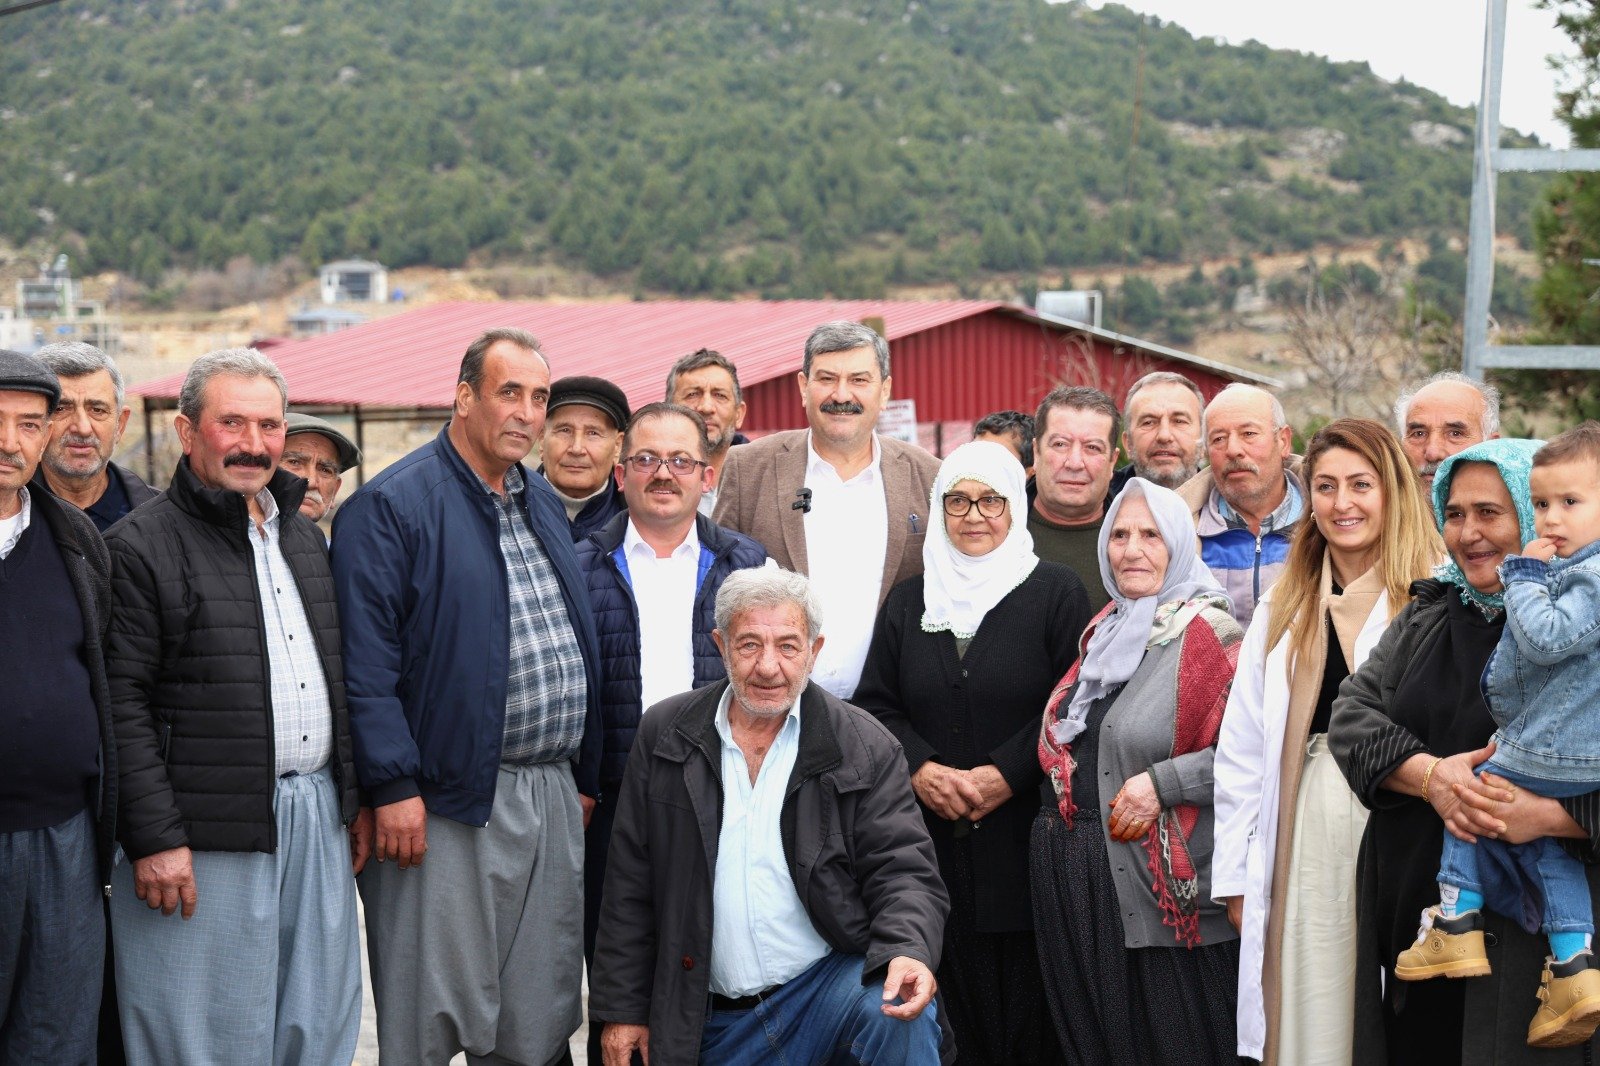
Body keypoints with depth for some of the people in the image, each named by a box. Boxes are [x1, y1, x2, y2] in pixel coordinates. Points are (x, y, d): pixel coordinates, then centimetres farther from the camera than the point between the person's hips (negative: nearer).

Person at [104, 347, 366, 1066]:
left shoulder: (304, 538, 17)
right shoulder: (142, 545, -7)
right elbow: (123, 702, -12)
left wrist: (355, 799, 16)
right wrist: (155, 837, -17)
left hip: (317, 825, 7)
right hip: (205, 842, -6)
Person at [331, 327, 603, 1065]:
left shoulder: (544, 506, 17)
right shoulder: (393, 505, -8)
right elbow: (365, 663, -14)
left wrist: (584, 776, 15)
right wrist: (393, 787, -18)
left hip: (553, 802, 7)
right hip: (449, 803, -7)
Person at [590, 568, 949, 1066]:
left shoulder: (865, 748, -2)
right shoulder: (664, 735, 3)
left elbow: (904, 871, -5)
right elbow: (630, 886, 7)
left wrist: (909, 953, -27)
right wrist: (621, 1008, 5)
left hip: (835, 983, -2)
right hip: (713, 1021, 2)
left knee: (901, 1019, -29)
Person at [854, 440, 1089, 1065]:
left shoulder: (1055, 592, 3)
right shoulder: (909, 602, 13)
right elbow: (874, 705, 8)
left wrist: (1004, 775, -14)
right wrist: (919, 768, -9)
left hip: (1025, 842, -3)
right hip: (932, 844, 3)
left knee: (1028, 1012, -1)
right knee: (955, 1011, 3)